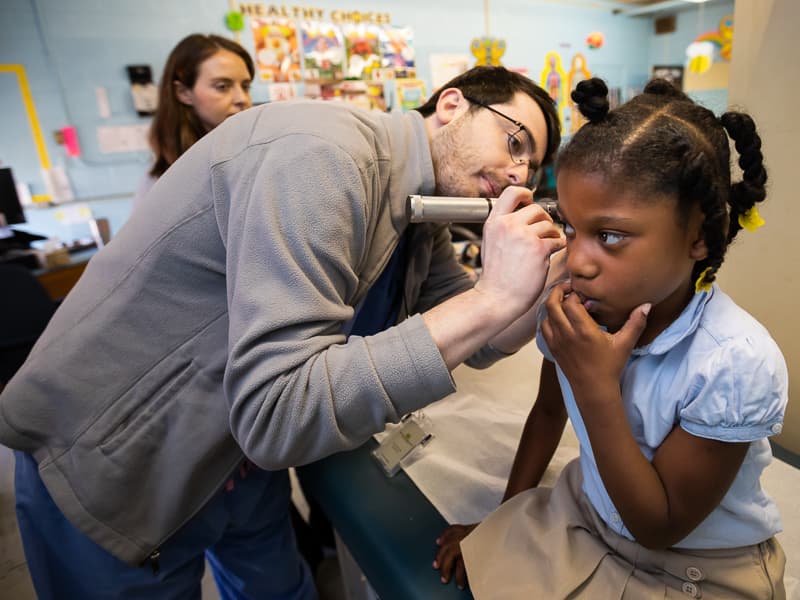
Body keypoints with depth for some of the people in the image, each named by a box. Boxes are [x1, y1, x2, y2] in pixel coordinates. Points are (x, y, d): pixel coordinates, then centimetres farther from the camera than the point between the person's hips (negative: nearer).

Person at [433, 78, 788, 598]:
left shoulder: (737, 363, -30)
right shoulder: (571, 305, -17)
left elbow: (659, 528, -20)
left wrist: (597, 388, -33)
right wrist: (506, 517, 3)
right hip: (584, 515, 4)